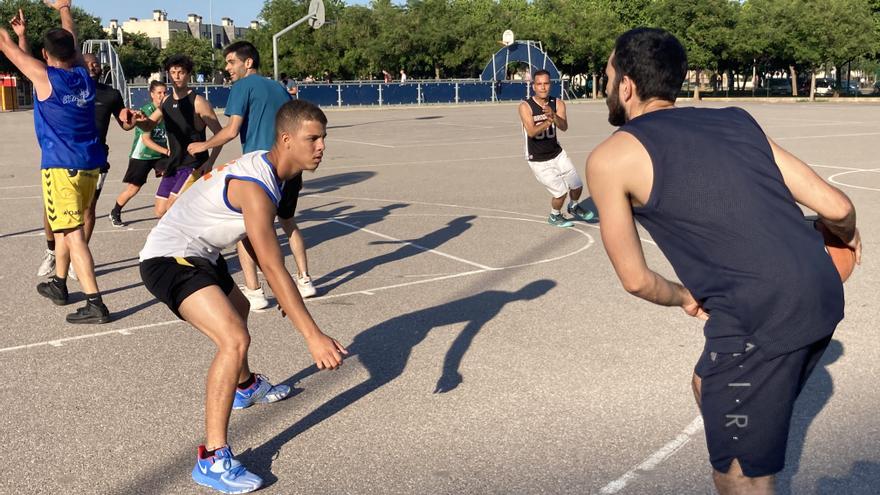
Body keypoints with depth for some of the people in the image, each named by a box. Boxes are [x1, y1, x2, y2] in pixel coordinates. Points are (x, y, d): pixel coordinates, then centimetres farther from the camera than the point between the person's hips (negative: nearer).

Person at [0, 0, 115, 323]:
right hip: (90, 163, 7)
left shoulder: (44, 76, -8)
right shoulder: (83, 74, 7)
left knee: (73, 233, -10)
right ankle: (59, 284, 36)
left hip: (62, 166, -7)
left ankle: (95, 303, -17)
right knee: (64, 226, 23)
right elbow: (73, 40, 26)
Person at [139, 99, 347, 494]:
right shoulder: (255, 186, -28)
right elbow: (273, 267, -34)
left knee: (238, 309, 33)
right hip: (169, 259, -11)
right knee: (234, 339, -26)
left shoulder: (263, 168, 3)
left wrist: (283, 291, 17)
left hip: (198, 254, 11)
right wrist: (313, 336, -35)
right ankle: (213, 459, -19)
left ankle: (245, 386, 61)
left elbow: (253, 237, 17)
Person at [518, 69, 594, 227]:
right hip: (538, 160, -5)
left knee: (577, 185, 10)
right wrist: (549, 121, -41)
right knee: (561, 192, -6)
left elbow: (564, 127, -21)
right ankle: (554, 217, 24)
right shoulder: (525, 106, -17)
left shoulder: (558, 104, -6)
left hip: (557, 153, 5)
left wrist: (554, 115, -40)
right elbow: (531, 132, -28)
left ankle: (573, 207, 43)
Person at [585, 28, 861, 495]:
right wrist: (849, 238, 35)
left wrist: (683, 297, 23)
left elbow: (635, 278, 3)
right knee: (709, 387, 30)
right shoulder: (738, 120, 14)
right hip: (823, 295, 7)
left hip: (761, 321, -7)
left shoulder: (610, 158, -1)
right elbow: (835, 206, 12)